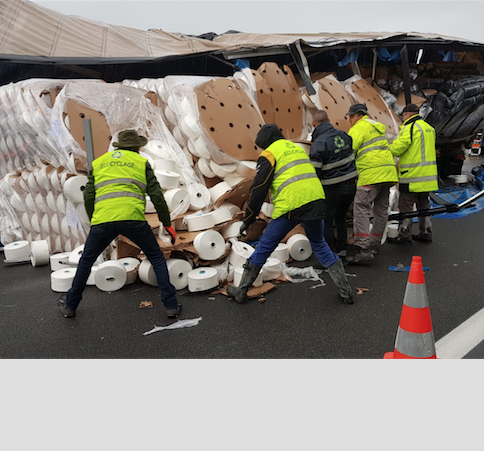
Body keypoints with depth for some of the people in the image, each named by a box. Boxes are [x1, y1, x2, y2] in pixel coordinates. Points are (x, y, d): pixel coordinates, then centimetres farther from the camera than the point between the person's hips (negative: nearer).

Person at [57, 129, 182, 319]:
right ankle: (171, 305, 13)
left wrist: (93, 221, 32)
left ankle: (70, 305, 36)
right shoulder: (141, 162, 17)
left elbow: (89, 197, 18)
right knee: (157, 258, 16)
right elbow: (156, 195, 10)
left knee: (86, 261, 24)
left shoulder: (98, 163, 24)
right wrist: (167, 224, 15)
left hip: (102, 220, 2)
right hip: (133, 218, -2)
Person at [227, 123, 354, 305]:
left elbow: (258, 189, -3)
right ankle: (345, 291, 22)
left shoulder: (269, 154, 3)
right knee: (319, 246, 24)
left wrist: (248, 219, 4)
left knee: (264, 247, 8)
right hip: (315, 202, 6)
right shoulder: (297, 148, 25)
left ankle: (241, 290, 18)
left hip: (290, 208, -6)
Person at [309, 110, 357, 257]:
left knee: (327, 222, 5)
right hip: (351, 185, 7)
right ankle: (341, 249, 30)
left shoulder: (318, 144, -17)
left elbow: (314, 172, -17)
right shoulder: (342, 134, 5)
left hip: (333, 189, -7)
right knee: (340, 218, 22)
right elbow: (352, 153, 17)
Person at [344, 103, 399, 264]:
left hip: (372, 173, -10)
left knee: (361, 208, -12)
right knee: (381, 210, 14)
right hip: (388, 172, 10)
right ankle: (374, 245, 26)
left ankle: (363, 248, -21)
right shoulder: (376, 127, 27)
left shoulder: (359, 128, -3)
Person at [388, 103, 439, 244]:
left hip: (412, 175, -9)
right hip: (428, 174, 9)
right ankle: (426, 233, 24)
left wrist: (388, 148, 0)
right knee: (423, 204, 17)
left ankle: (404, 236, 3)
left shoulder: (410, 128, -13)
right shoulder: (429, 128, 16)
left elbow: (397, 148, -21)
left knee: (406, 206, -2)